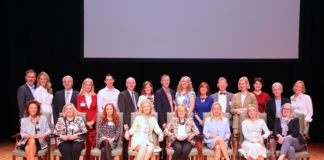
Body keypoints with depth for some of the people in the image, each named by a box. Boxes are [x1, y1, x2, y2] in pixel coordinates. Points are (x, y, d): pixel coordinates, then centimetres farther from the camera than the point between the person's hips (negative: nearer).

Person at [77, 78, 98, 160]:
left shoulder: (95, 96, 8)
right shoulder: (79, 96, 5)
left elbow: (96, 109, 5)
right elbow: (78, 110, 2)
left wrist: (93, 121, -8)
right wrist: (86, 122, -8)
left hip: (93, 122, 1)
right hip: (83, 122, -1)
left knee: (93, 142, -5)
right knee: (87, 142, -4)